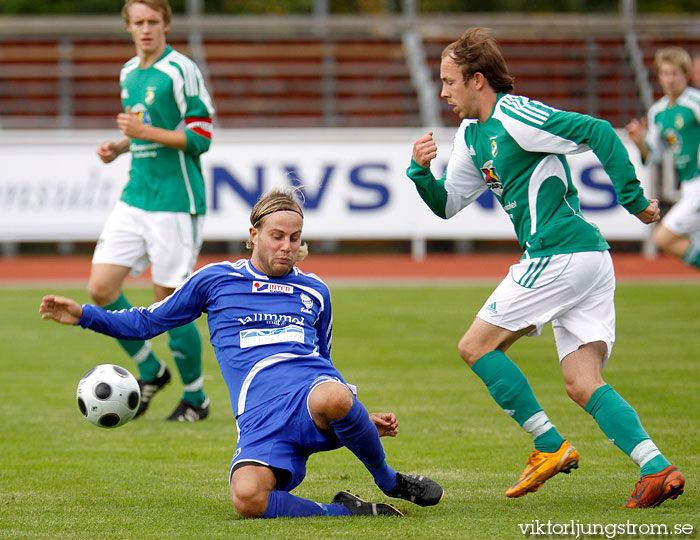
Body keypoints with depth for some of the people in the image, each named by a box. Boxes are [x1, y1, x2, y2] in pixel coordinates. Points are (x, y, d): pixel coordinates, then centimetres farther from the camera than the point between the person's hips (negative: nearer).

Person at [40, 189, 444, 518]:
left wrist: (363, 418, 24)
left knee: (331, 398, -43)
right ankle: (342, 512, -14)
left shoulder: (314, 291, 24)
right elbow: (147, 323, 27)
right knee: (248, 499, -37)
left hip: (313, 388, 1)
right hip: (260, 413, -1)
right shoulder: (216, 280, 19)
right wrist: (84, 315, 16)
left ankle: (389, 480, -15)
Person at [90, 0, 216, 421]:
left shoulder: (181, 71, -11)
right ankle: (150, 371, 17)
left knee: (169, 301, -3)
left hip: (174, 201, -7)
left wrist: (145, 132, -19)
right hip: (135, 198, 7)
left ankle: (196, 397, 14)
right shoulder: (129, 74, 13)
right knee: (101, 288, -2)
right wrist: (120, 147, 7)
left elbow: (201, 137, -13)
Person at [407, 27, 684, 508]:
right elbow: (447, 205, 25)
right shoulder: (472, 136, 19)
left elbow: (598, 132, -17)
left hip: (560, 253, -10)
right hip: (590, 260, 10)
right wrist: (421, 171, 5)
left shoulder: (514, 116, -11)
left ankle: (551, 447, -2)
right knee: (583, 384, 3)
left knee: (476, 346, -1)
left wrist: (633, 198, -15)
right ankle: (657, 469, -11)